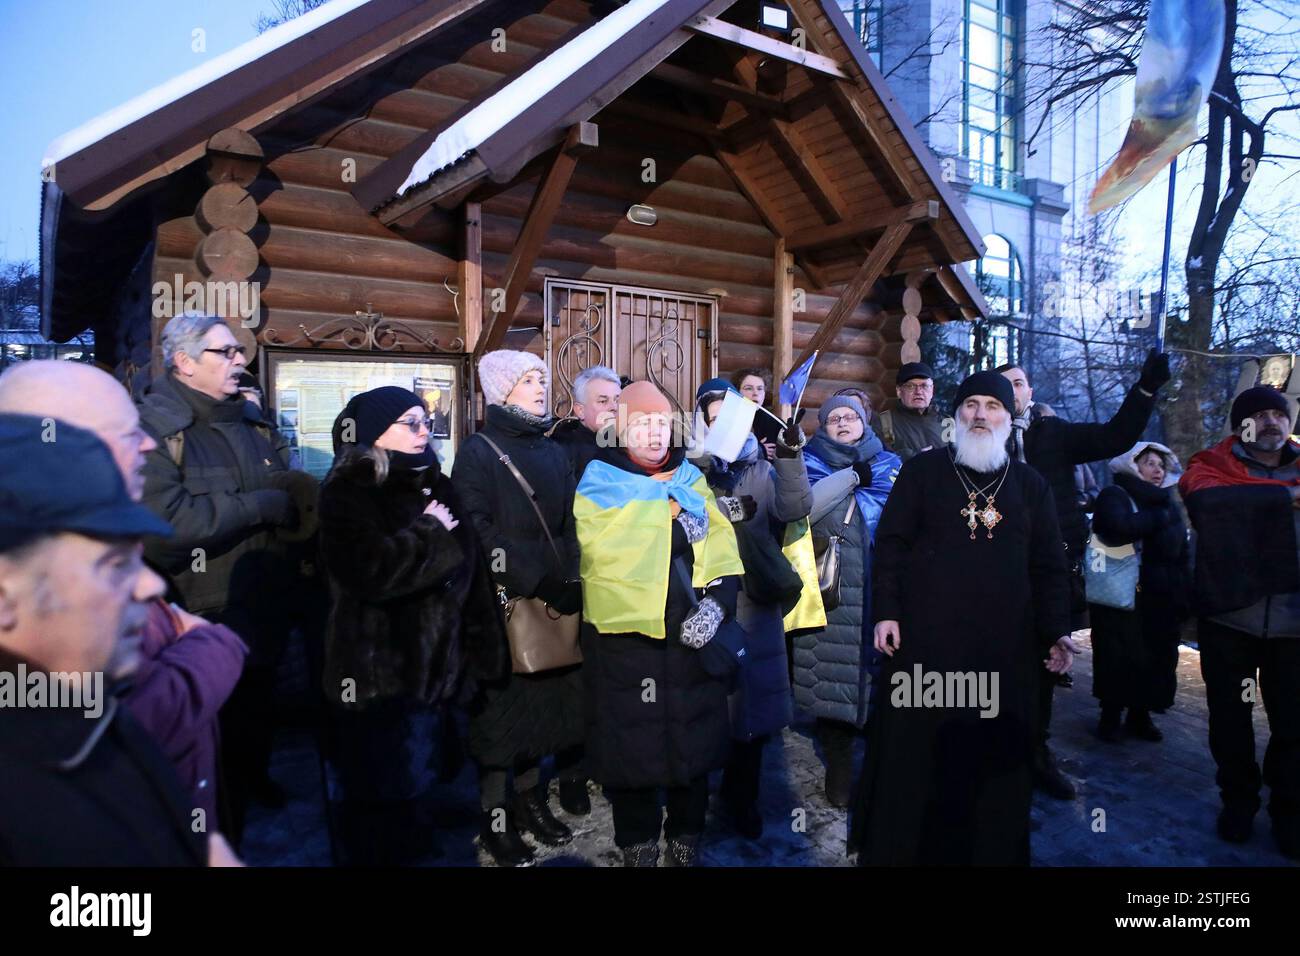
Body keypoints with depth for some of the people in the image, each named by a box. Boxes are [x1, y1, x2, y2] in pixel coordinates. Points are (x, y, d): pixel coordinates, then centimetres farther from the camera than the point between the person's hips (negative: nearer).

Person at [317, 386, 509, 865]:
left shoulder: (432, 484, 11)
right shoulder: (349, 490, -9)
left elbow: (466, 568, 16)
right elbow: (370, 571, -27)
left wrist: (473, 648, 12)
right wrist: (430, 531, -14)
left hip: (429, 660, 7)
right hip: (378, 668, -6)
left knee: (414, 777, 18)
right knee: (382, 789, 2)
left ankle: (415, 849, 34)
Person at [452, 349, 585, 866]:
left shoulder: (554, 454, 13)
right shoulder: (477, 453, -6)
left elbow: (571, 526, 13)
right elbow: (478, 533, -15)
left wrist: (570, 584, 0)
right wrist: (533, 584, -20)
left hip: (554, 602, 6)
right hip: (502, 604, -6)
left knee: (545, 699, 11)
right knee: (502, 704, 2)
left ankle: (531, 799, 27)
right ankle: (495, 815, 16)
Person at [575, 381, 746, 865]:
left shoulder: (691, 478, 11)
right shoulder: (599, 479, -1)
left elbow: (723, 550, 5)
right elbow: (607, 544, -17)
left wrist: (717, 600, -11)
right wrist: (673, 510, -14)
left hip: (693, 637, 4)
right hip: (625, 636, -3)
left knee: (693, 740, 14)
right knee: (632, 745, 7)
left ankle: (686, 841, 34)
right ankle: (638, 845, 29)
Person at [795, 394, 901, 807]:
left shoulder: (889, 463, 16)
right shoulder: (810, 462, 11)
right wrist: (851, 475, -10)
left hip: (881, 588, 2)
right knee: (832, 674, -2)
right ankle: (838, 766, 14)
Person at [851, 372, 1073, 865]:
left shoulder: (1031, 485, 13)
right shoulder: (922, 470, 6)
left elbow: (1049, 565, 11)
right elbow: (890, 543, 1)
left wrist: (1056, 631, 1)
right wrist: (885, 612, -8)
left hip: (1004, 647, 2)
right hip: (925, 639, -2)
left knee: (994, 757, 6)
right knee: (913, 752, 3)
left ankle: (991, 851, 21)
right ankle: (898, 848, 16)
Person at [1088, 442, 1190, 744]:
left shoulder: (1168, 504, 15)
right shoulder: (1114, 495, -3)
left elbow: (1182, 555, 15)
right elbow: (1120, 527, -25)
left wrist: (1184, 595, 6)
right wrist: (1158, 518, -11)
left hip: (1162, 602, 6)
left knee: (1156, 659, 7)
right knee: (1119, 659, -1)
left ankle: (1140, 716, 21)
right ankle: (1111, 717, 12)